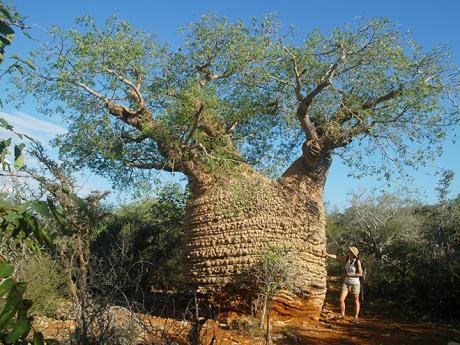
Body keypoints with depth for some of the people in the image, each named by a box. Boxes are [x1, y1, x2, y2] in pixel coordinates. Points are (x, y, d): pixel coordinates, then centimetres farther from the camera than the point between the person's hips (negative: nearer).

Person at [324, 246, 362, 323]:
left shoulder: (357, 262, -16)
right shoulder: (347, 258, -2)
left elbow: (360, 274, -13)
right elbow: (337, 258, 8)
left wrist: (350, 275, -17)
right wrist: (327, 254, 4)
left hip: (355, 283, -5)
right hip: (346, 283, 5)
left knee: (356, 300, 6)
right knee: (341, 299, -4)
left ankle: (356, 318, 16)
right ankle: (342, 314, 14)